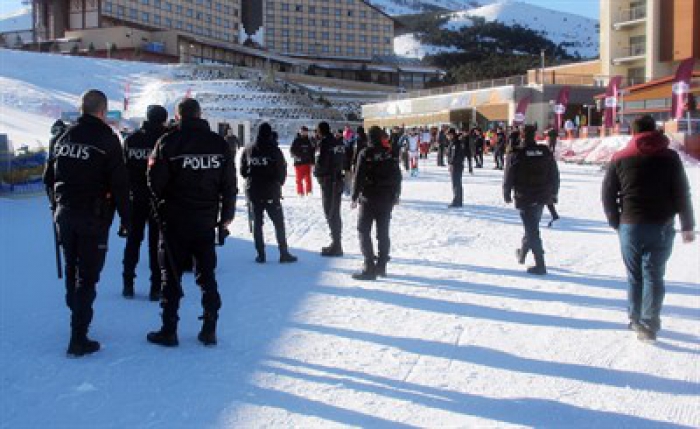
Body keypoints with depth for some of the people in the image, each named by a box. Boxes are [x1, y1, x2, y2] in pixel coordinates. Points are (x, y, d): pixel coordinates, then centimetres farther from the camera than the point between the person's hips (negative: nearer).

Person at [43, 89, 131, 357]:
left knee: (72, 270, 20)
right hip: (93, 219, -6)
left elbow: (49, 178, 15)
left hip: (64, 216, 6)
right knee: (87, 276, -3)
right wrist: (126, 219, -6)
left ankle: (78, 319, 36)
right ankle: (78, 339, -4)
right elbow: (120, 185, -13)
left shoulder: (64, 138, 9)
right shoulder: (107, 139, -10)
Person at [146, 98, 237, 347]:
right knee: (206, 274, 12)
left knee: (171, 275, 7)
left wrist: (162, 205, 10)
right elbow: (230, 184, 4)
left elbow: (155, 181, -9)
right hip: (206, 221, 3)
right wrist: (226, 215, 13)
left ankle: (169, 331, 9)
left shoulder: (168, 142, -9)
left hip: (175, 220, -3)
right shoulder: (219, 144, 2)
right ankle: (209, 330, 14)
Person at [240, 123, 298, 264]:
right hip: (271, 192, -3)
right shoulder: (274, 150, -10)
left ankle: (260, 254, 10)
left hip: (253, 192, 3)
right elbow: (282, 171, -8)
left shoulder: (248, 150, 1)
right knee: (279, 222, 4)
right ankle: (284, 253, 4)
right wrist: (279, 183, 12)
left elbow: (243, 171, 6)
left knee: (257, 222, 11)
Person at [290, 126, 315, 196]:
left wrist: (312, 161, 14)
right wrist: (296, 156, -19)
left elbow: (312, 151, 16)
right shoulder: (296, 141, -1)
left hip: (307, 163, 3)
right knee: (299, 179, 0)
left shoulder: (308, 141, 11)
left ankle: (309, 192, 9)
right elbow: (292, 150, -3)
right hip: (299, 163, -3)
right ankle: (300, 192, 7)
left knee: (308, 178, 2)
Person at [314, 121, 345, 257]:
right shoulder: (339, 143, 10)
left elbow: (320, 163, -17)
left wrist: (317, 172, 1)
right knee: (335, 213, 15)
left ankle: (336, 246, -2)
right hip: (338, 179, 8)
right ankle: (336, 244, 22)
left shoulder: (324, 143, -14)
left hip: (328, 181, -8)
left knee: (330, 213, -3)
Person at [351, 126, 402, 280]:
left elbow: (359, 177, -12)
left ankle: (369, 267, -6)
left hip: (369, 198, -4)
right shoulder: (390, 153, 2)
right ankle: (381, 266, 17)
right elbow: (397, 175, 7)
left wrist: (355, 196, -3)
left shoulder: (365, 154, -10)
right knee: (383, 233, 12)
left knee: (364, 231, 1)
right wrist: (396, 195, 18)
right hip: (387, 199, 4)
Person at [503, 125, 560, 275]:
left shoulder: (516, 154, -12)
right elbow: (555, 175, 7)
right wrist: (553, 193, 17)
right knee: (532, 227, 23)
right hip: (542, 197, 5)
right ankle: (523, 253, 41)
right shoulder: (546, 152, 2)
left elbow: (508, 177, -7)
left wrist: (507, 195, 7)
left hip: (524, 198, -5)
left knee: (532, 230, -2)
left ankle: (540, 264, -5)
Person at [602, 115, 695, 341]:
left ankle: (635, 319, 20)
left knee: (634, 275, 13)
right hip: (661, 227, -1)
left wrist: (616, 222, 14)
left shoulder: (620, 159, 2)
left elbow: (608, 194, 4)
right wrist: (687, 226, 7)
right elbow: (682, 194, 0)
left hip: (630, 227, 1)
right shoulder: (670, 157, 0)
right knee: (654, 275, 4)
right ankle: (648, 324, -1)